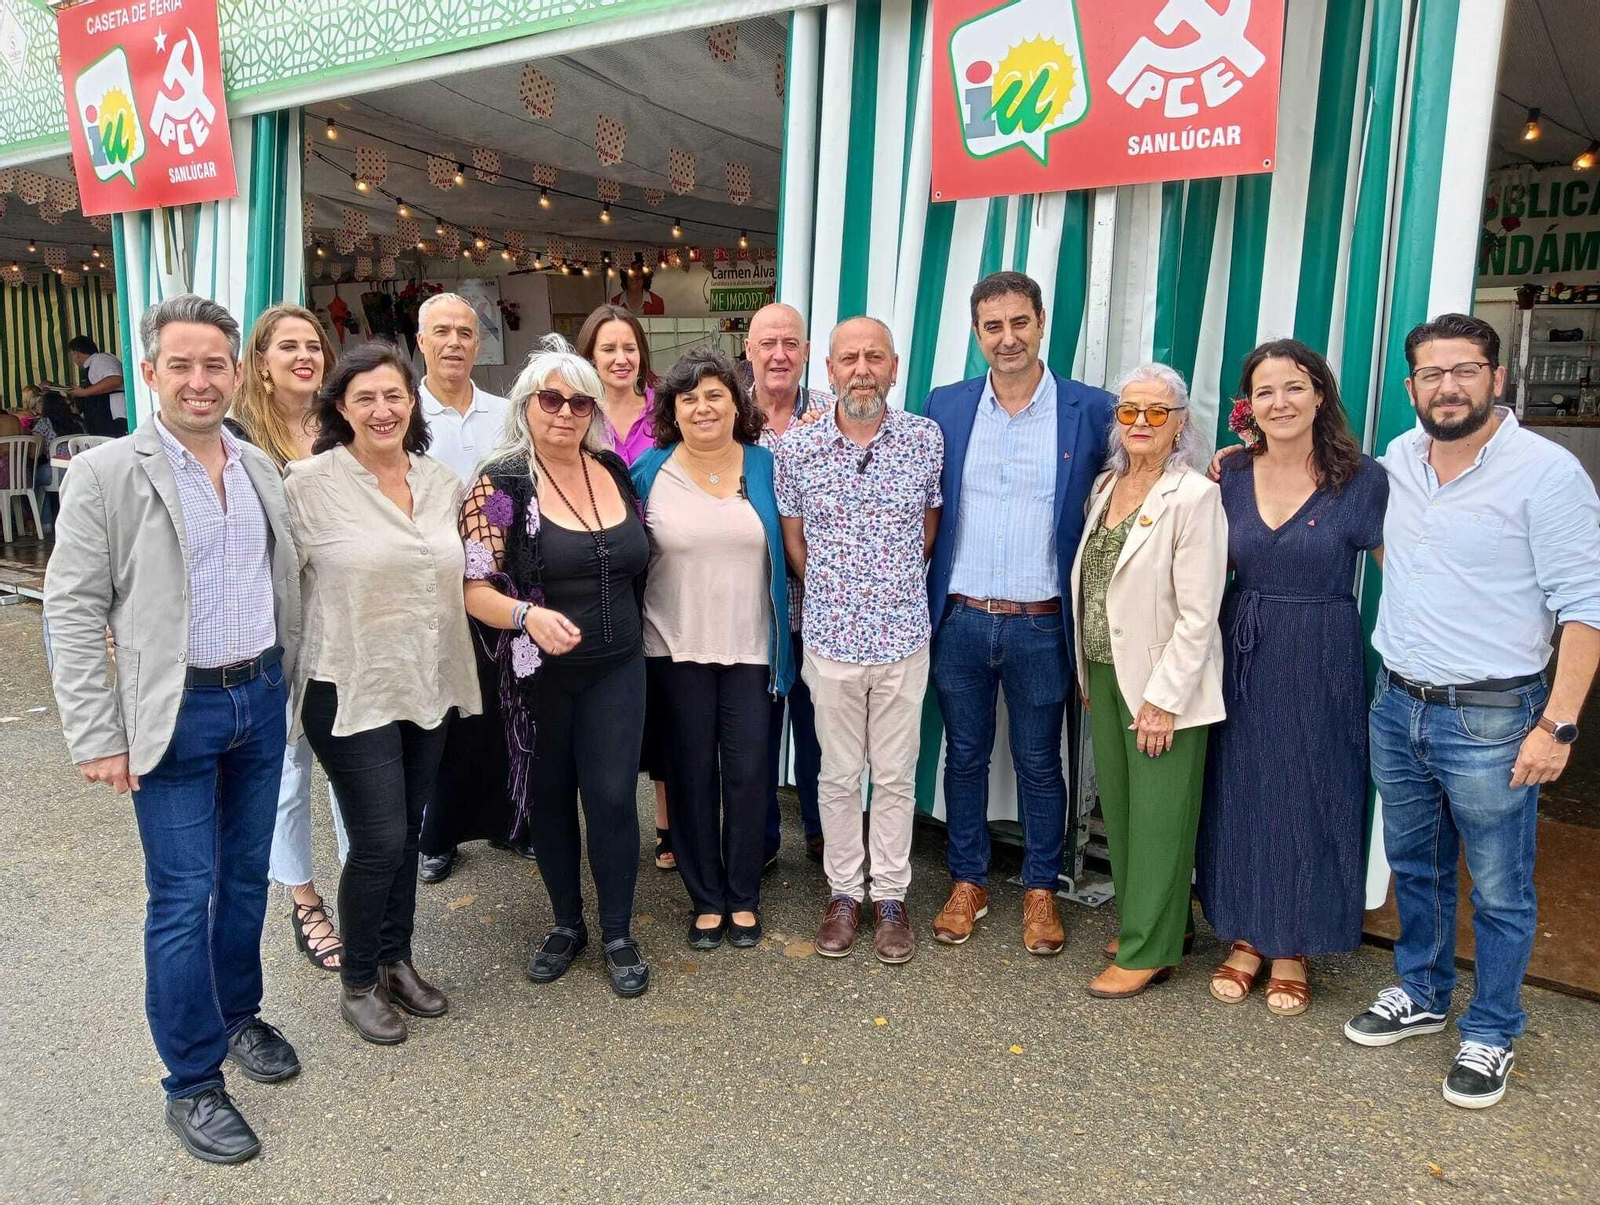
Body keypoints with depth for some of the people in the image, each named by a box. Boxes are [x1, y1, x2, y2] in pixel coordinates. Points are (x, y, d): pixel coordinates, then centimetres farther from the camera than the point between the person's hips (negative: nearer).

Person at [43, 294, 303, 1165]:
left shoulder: (261, 468, 6)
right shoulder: (105, 473, -9)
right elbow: (71, 611, -9)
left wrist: (283, 681, 13)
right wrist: (96, 736, -12)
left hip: (261, 699, 5)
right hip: (174, 714, -5)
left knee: (246, 876, 16)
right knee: (183, 898, 2)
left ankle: (237, 1015, 37)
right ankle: (192, 1084, 16)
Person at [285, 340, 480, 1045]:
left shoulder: (443, 483, 6)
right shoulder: (310, 484, -11)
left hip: (427, 687, 5)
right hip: (350, 691, -5)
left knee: (408, 834, 16)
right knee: (379, 841, -2)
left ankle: (396, 961, 35)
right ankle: (357, 983, 21)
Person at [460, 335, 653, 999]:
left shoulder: (615, 471, 3)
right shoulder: (501, 484, -10)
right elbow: (473, 589, -14)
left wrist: (630, 626, 9)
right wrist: (528, 615, -30)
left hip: (616, 669, 2)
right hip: (537, 675, -2)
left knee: (612, 796, 0)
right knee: (548, 796, 12)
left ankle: (618, 932, 19)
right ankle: (566, 923, 32)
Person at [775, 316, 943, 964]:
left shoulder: (926, 438, -3)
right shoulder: (796, 446, -3)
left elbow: (930, 527, 10)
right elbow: (792, 539, 7)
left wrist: (894, 586, 10)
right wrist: (836, 592, 10)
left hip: (904, 637, 0)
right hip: (830, 637, 0)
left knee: (896, 776, 10)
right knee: (838, 776, 12)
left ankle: (891, 897, 26)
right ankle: (843, 892, 28)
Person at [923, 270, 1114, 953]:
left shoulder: (1090, 410, -4)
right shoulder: (945, 407, 3)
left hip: (1041, 625, -2)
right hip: (960, 620, 2)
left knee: (1039, 763, 12)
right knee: (964, 756, 14)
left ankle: (1041, 889, 29)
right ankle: (967, 883, 30)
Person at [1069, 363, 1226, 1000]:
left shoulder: (1193, 497, -14)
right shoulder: (1105, 485, 9)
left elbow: (1198, 614, -16)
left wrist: (1162, 698, -18)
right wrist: (1087, 671, 12)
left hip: (1161, 684, -7)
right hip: (1104, 673, 7)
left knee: (1157, 818, 4)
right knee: (1118, 809, 15)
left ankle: (1148, 950, 17)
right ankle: (1138, 923, 31)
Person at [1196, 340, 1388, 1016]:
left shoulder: (1361, 481, -8)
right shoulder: (1231, 479, 2)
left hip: (1321, 659, -3)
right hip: (1243, 655, 3)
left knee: (1309, 799, 7)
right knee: (1238, 794, 10)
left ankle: (1292, 951, 26)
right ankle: (1246, 938, 28)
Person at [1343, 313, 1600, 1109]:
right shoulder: (1398, 459, 5)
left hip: (1491, 720, -5)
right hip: (1397, 707, 6)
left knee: (1499, 892, 7)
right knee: (1414, 868, 20)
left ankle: (1490, 1035, 26)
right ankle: (1421, 995, 39)